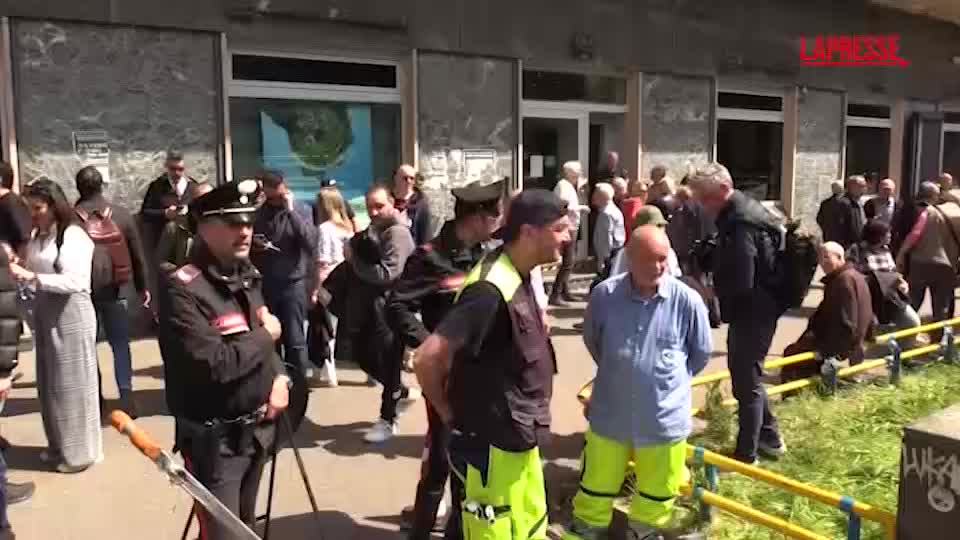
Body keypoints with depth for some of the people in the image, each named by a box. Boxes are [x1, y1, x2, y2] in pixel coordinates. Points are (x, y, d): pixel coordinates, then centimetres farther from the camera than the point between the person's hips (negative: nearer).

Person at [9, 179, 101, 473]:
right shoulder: (37, 236, 10)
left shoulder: (73, 236, -13)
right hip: (44, 314, 8)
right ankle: (59, 445, 30)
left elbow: (75, 281, -22)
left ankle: (80, 451, 17)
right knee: (49, 382, 15)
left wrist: (31, 277, -27)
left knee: (71, 383, 3)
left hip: (70, 314, -7)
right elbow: (32, 273, 18)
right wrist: (18, 272, -1)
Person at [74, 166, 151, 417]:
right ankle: (126, 394, -7)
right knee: (120, 343, 6)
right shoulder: (122, 214, 0)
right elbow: (137, 255, 5)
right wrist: (142, 287, 14)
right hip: (114, 288, 0)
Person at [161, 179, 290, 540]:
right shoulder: (184, 288, -21)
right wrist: (265, 336, -16)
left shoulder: (247, 276, 7)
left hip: (257, 428, 8)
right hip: (215, 439, -8)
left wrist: (279, 376, -3)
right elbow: (214, 365, -30)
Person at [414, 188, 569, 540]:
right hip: (491, 445, -9)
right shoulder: (491, 290, -26)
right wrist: (448, 413, -13)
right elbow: (427, 359, -27)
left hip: (520, 439, 9)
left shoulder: (520, 278, 4)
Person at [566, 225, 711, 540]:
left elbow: (701, 353, 3)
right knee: (595, 491, 19)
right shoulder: (604, 295, -14)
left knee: (657, 496, 21)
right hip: (610, 415, 0)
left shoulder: (687, 300, -15)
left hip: (664, 419, 0)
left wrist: (669, 379, 8)